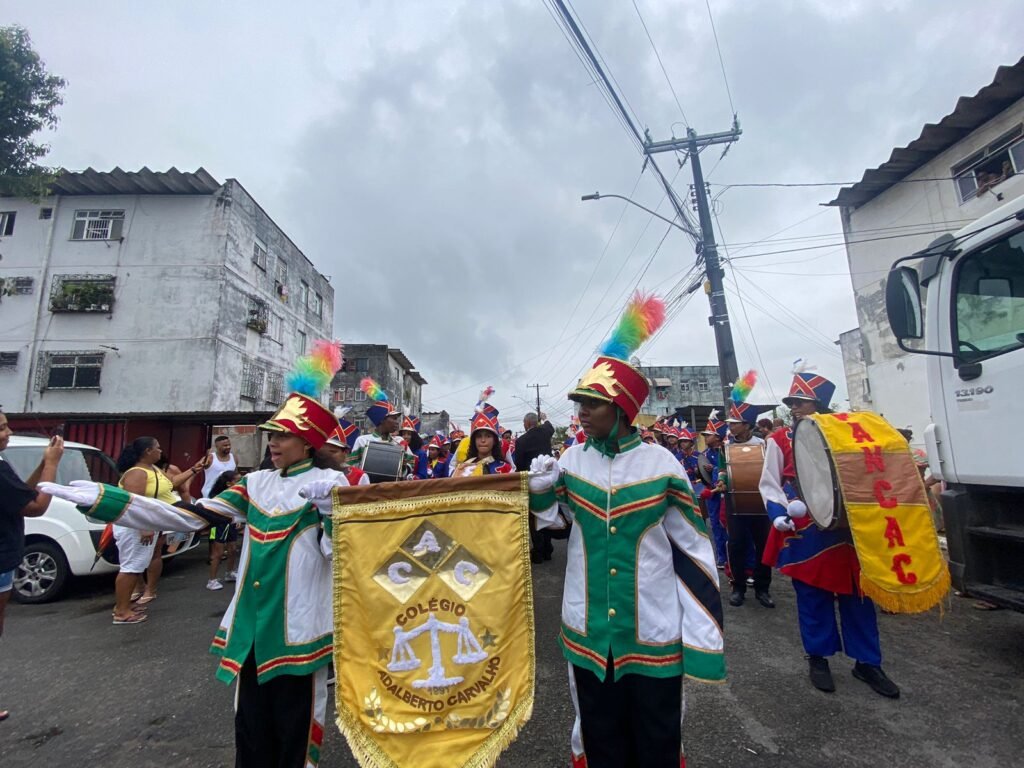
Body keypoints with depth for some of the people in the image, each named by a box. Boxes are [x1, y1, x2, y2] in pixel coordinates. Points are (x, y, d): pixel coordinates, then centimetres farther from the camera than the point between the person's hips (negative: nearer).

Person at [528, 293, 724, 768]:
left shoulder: (661, 463, -12)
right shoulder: (572, 460, -5)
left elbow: (693, 551, -7)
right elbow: (552, 520, 9)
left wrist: (703, 641, -7)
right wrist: (539, 492, -13)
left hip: (654, 635, -2)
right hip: (588, 633, 2)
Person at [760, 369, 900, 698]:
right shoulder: (780, 440, -4)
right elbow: (768, 485, -4)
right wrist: (780, 514, -18)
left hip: (844, 529, 3)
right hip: (804, 534, -3)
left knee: (857, 594, 12)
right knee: (813, 597, 7)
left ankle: (867, 662, 28)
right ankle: (818, 658, 25)